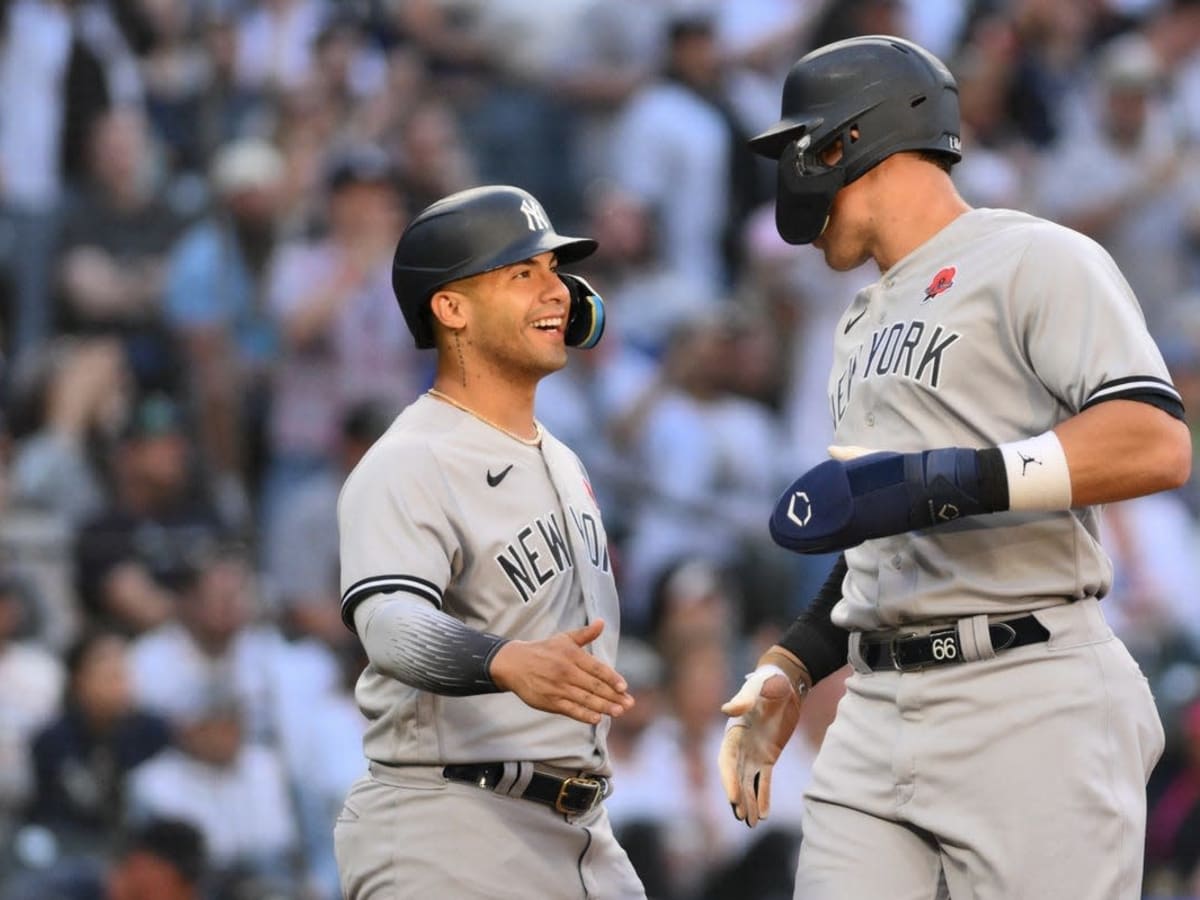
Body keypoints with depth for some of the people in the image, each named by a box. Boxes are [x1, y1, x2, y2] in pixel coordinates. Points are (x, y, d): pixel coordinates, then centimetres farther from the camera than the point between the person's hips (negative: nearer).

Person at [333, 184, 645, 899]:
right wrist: (508, 663, -49)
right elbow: (392, 624, -30)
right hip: (448, 839, -8)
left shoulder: (563, 464, 19)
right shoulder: (407, 466, -11)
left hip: (582, 840, 8)